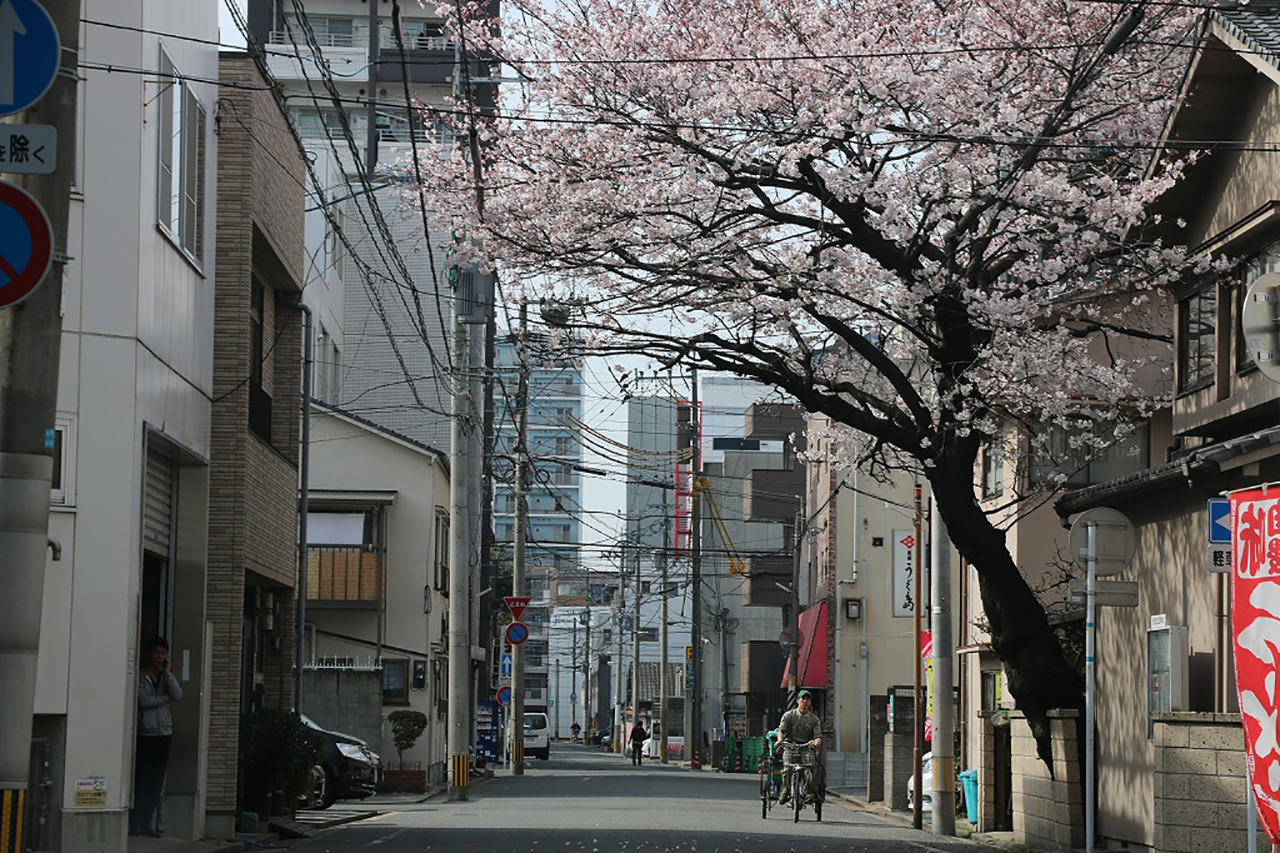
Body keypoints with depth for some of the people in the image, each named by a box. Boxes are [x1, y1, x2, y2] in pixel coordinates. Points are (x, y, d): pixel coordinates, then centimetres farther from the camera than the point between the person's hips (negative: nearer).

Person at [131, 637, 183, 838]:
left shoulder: (165, 678, 15)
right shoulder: (140, 678, 0)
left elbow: (177, 695, -3)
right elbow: (144, 701, -15)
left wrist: (167, 672, -3)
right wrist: (166, 698, -4)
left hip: (164, 735, 5)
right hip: (145, 735, -5)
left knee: (156, 782, 3)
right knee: (141, 781, -7)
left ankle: (147, 823, 7)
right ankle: (134, 823, -5)